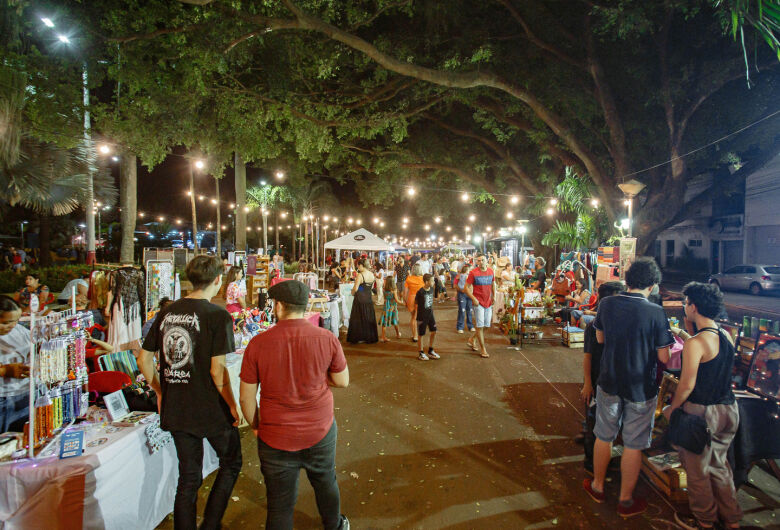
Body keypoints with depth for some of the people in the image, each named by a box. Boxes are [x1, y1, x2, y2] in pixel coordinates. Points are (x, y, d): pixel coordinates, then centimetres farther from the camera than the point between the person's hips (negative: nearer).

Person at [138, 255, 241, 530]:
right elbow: (217, 370, -20)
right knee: (230, 465, 19)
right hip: (210, 409, -5)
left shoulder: (167, 313, 3)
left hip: (175, 410, 5)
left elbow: (144, 359, 8)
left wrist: (161, 392, 19)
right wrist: (232, 405, -8)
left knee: (188, 478, 18)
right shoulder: (218, 315, -16)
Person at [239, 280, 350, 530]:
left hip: (276, 438, -1)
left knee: (279, 505, 15)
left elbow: (246, 398, -7)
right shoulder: (327, 338, -13)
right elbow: (342, 381, -1)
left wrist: (255, 425, 11)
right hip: (320, 433, 2)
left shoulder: (258, 343, -15)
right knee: (326, 484, 28)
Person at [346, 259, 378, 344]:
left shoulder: (360, 275, -17)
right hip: (369, 299, 6)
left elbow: (355, 288, -18)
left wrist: (352, 293, 2)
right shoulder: (372, 275, 2)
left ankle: (357, 338, 11)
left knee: (358, 319, 6)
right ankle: (369, 338, 20)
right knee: (369, 318, 14)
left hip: (360, 299, -6)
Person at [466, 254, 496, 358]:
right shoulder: (473, 272, -10)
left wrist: (494, 296, 8)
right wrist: (473, 299, -17)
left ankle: (472, 339, 32)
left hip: (488, 302, 5)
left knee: (486, 326, 11)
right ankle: (483, 348, 6)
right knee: (480, 326, -3)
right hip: (478, 302, -5)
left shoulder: (491, 271, 5)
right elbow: (466, 288, -8)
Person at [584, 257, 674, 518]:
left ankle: (598, 486, 37)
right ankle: (625, 501, 27)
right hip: (641, 388, -3)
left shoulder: (606, 304, -8)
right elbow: (664, 357, -13)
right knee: (633, 445, 12)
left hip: (609, 383, 3)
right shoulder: (656, 313, -19)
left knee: (604, 437, 20)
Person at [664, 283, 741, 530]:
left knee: (697, 468, 12)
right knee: (718, 464, 23)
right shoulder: (726, 336, 2)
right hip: (728, 408, 8)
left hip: (701, 411, -7)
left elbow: (687, 384, -19)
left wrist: (672, 408, -5)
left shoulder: (695, 343, -22)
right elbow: (722, 373, 13)